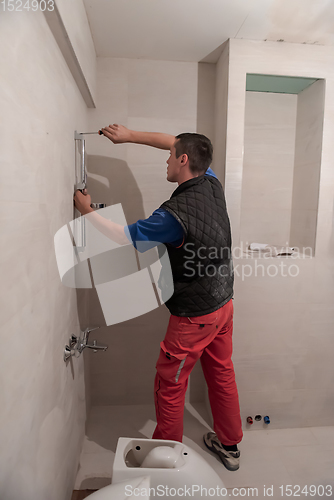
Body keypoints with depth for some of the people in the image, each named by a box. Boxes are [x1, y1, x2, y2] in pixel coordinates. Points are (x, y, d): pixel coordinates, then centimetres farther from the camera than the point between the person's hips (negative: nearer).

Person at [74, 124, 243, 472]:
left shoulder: (176, 213, -26)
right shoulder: (212, 184, -4)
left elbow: (123, 236, -13)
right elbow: (178, 142, 12)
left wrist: (86, 209, 2)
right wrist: (130, 136, 13)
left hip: (194, 316, -8)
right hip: (223, 303, 8)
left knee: (169, 385, 13)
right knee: (221, 374, 22)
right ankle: (229, 446, 42)